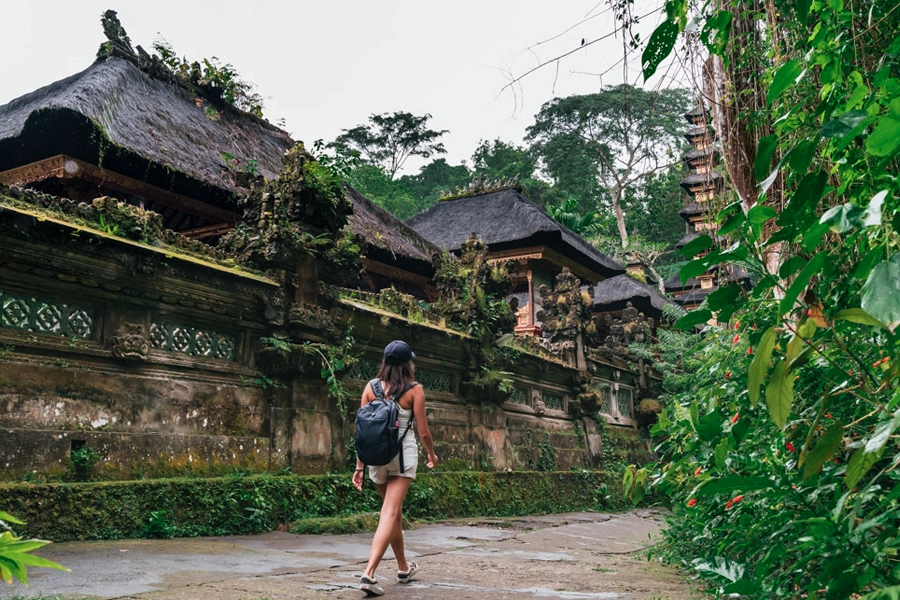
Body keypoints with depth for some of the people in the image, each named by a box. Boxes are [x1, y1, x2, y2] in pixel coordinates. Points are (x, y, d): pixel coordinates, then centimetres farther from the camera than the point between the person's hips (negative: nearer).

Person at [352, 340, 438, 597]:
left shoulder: (371, 387, 3)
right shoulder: (414, 389, -5)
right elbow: (423, 432, -3)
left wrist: (359, 466, 6)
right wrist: (432, 454, 15)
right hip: (403, 453, -4)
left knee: (394, 511, 20)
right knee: (390, 513, -7)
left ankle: (404, 568, 34)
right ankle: (369, 574, -19)